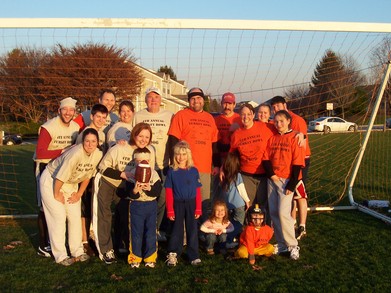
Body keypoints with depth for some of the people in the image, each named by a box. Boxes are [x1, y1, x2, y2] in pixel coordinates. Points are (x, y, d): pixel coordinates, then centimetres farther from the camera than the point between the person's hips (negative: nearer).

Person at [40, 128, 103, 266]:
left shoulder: (98, 154, -14)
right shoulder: (76, 154, -34)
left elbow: (88, 175, 0)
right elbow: (60, 177, -27)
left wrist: (79, 194, 2)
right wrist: (57, 194, -15)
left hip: (70, 184, 6)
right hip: (51, 181, -6)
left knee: (75, 217, 7)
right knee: (59, 218, -6)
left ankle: (77, 251, 19)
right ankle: (60, 256, 4)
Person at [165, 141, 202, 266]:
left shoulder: (194, 170, 0)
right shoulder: (172, 171, -2)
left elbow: (198, 191, 2)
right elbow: (169, 192, -2)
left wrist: (198, 208, -2)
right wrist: (170, 210, -5)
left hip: (191, 204, 1)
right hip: (177, 204, -1)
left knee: (192, 229, 7)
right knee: (177, 229, 7)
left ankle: (194, 255, 16)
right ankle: (173, 254, 18)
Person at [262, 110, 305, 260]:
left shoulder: (294, 138, -6)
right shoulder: (272, 138, 9)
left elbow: (297, 163, -9)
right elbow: (266, 158, 7)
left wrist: (292, 185, -13)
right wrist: (271, 174, -9)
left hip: (287, 180, -5)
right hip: (272, 179, 6)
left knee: (283, 212, -12)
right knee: (273, 212, 6)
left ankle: (292, 246, 2)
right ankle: (281, 244, 19)